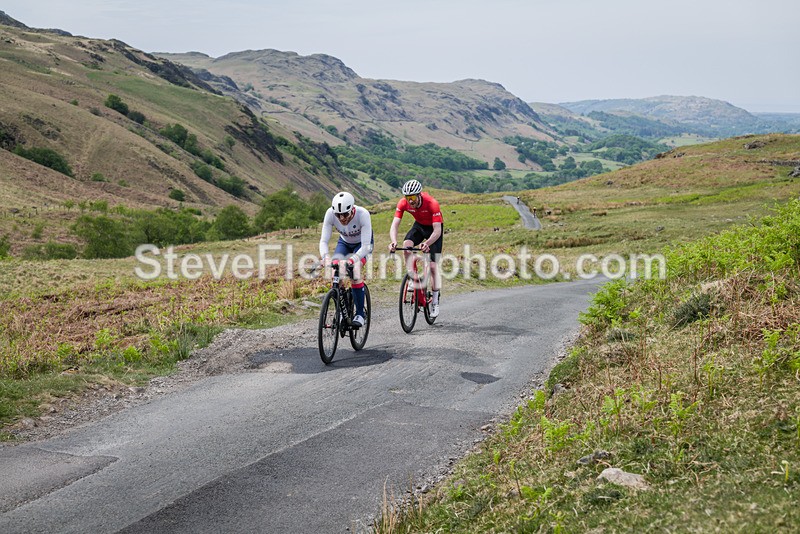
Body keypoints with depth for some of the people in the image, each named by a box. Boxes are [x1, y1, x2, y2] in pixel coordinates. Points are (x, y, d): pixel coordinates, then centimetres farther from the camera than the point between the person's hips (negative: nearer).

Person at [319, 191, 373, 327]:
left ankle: (360, 314, -16)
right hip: (344, 242, 3)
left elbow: (365, 246, -41)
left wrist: (352, 260, -57)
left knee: (355, 271, -28)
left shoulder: (363, 214, -39)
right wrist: (326, 257, -50)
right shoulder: (330, 213, -31)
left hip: (362, 243, -3)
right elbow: (324, 240, -30)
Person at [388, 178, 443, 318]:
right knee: (406, 246, -28)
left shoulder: (432, 203, -36)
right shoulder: (403, 203, -25)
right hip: (419, 225, 4)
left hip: (434, 228, -3)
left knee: (433, 266, -8)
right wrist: (393, 242, -49)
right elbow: (394, 225, -29)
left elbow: (437, 231, -38)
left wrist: (427, 243, -56)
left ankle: (435, 302, 3)